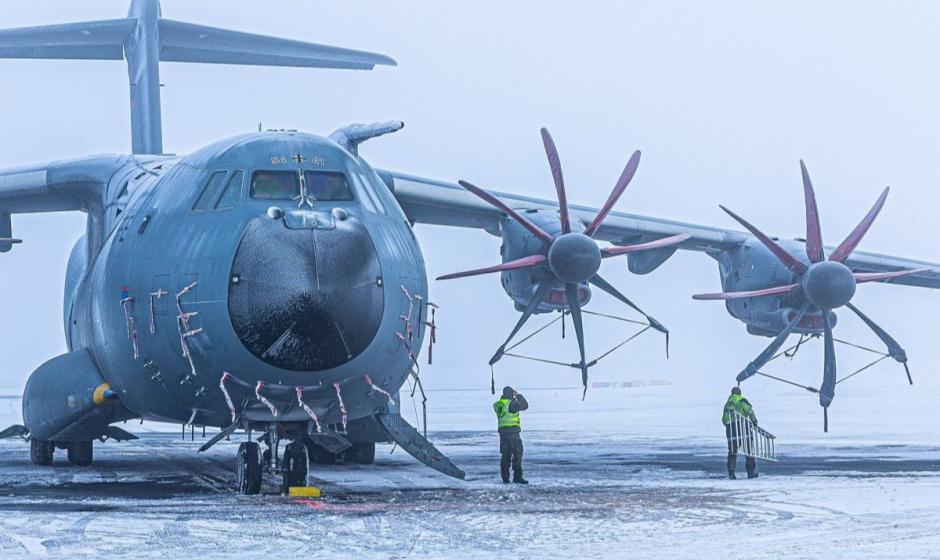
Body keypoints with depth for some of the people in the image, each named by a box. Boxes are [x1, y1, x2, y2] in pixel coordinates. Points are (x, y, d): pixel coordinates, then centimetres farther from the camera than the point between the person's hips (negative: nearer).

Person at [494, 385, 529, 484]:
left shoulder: (497, 404, 8)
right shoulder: (511, 403, -11)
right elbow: (525, 406, -2)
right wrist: (518, 396, 9)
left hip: (502, 431, 7)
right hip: (513, 430, -7)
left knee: (505, 455, 10)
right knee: (517, 454, -4)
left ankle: (505, 478, 9)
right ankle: (517, 477, -10)